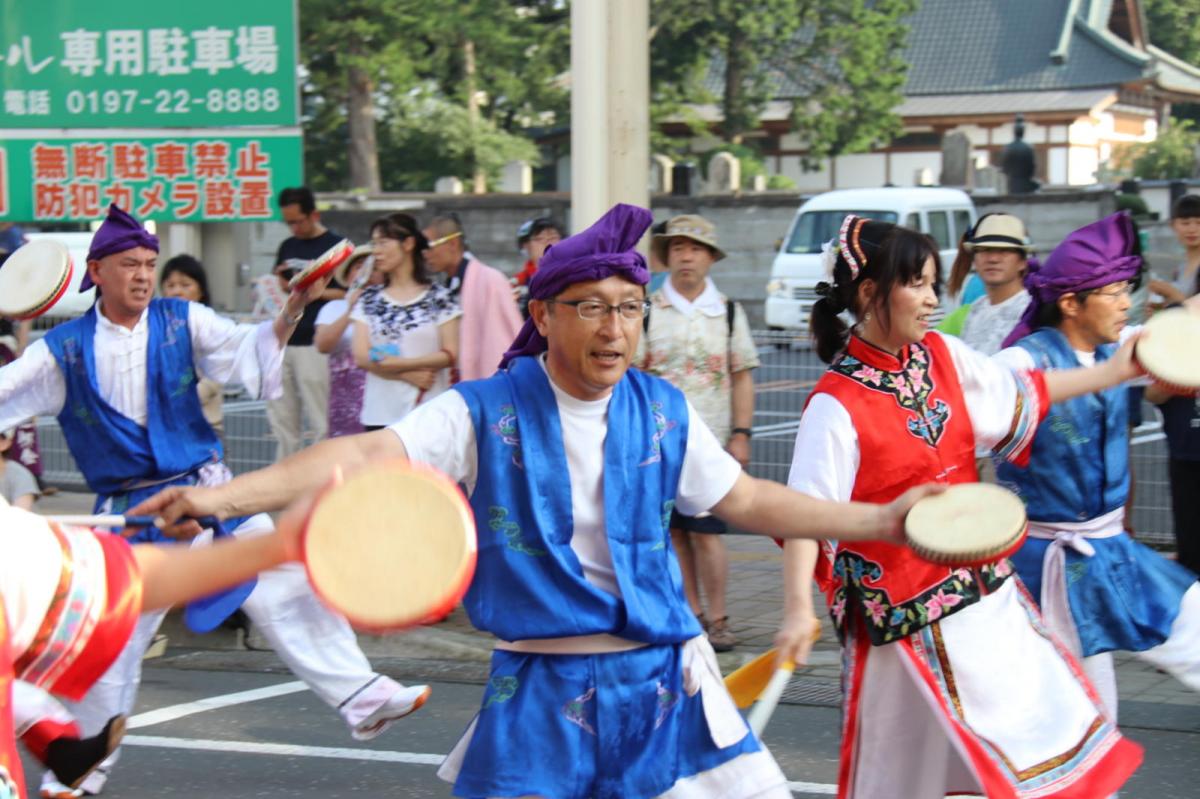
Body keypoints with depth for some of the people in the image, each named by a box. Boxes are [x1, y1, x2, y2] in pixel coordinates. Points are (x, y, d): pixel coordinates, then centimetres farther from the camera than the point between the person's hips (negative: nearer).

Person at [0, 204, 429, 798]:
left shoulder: (183, 322, -1)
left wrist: (292, 310, -30)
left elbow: (249, 350, -12)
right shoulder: (65, 350, -2)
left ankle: (362, 699, 1)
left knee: (288, 584, -6)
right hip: (130, 511, -1)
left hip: (207, 489, 1)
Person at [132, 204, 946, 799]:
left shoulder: (664, 413, 3)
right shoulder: (488, 412, -8)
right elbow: (367, 456, -19)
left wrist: (879, 520, 13)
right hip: (541, 695, -3)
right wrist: (223, 495, -31)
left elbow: (749, 500, 15)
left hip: (662, 685, 3)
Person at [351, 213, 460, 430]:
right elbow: (361, 357, 2)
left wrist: (401, 363, -15)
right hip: (380, 415, 2)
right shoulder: (369, 300, 10)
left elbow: (451, 354, -3)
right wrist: (409, 375, -10)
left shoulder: (438, 297, 3)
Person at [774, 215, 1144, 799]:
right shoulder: (836, 404, -19)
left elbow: (1020, 397, 17)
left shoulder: (944, 356, 2)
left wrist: (1112, 372, 19)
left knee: (1040, 716, 14)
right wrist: (798, 608, -33)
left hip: (980, 589, 7)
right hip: (907, 612, -7)